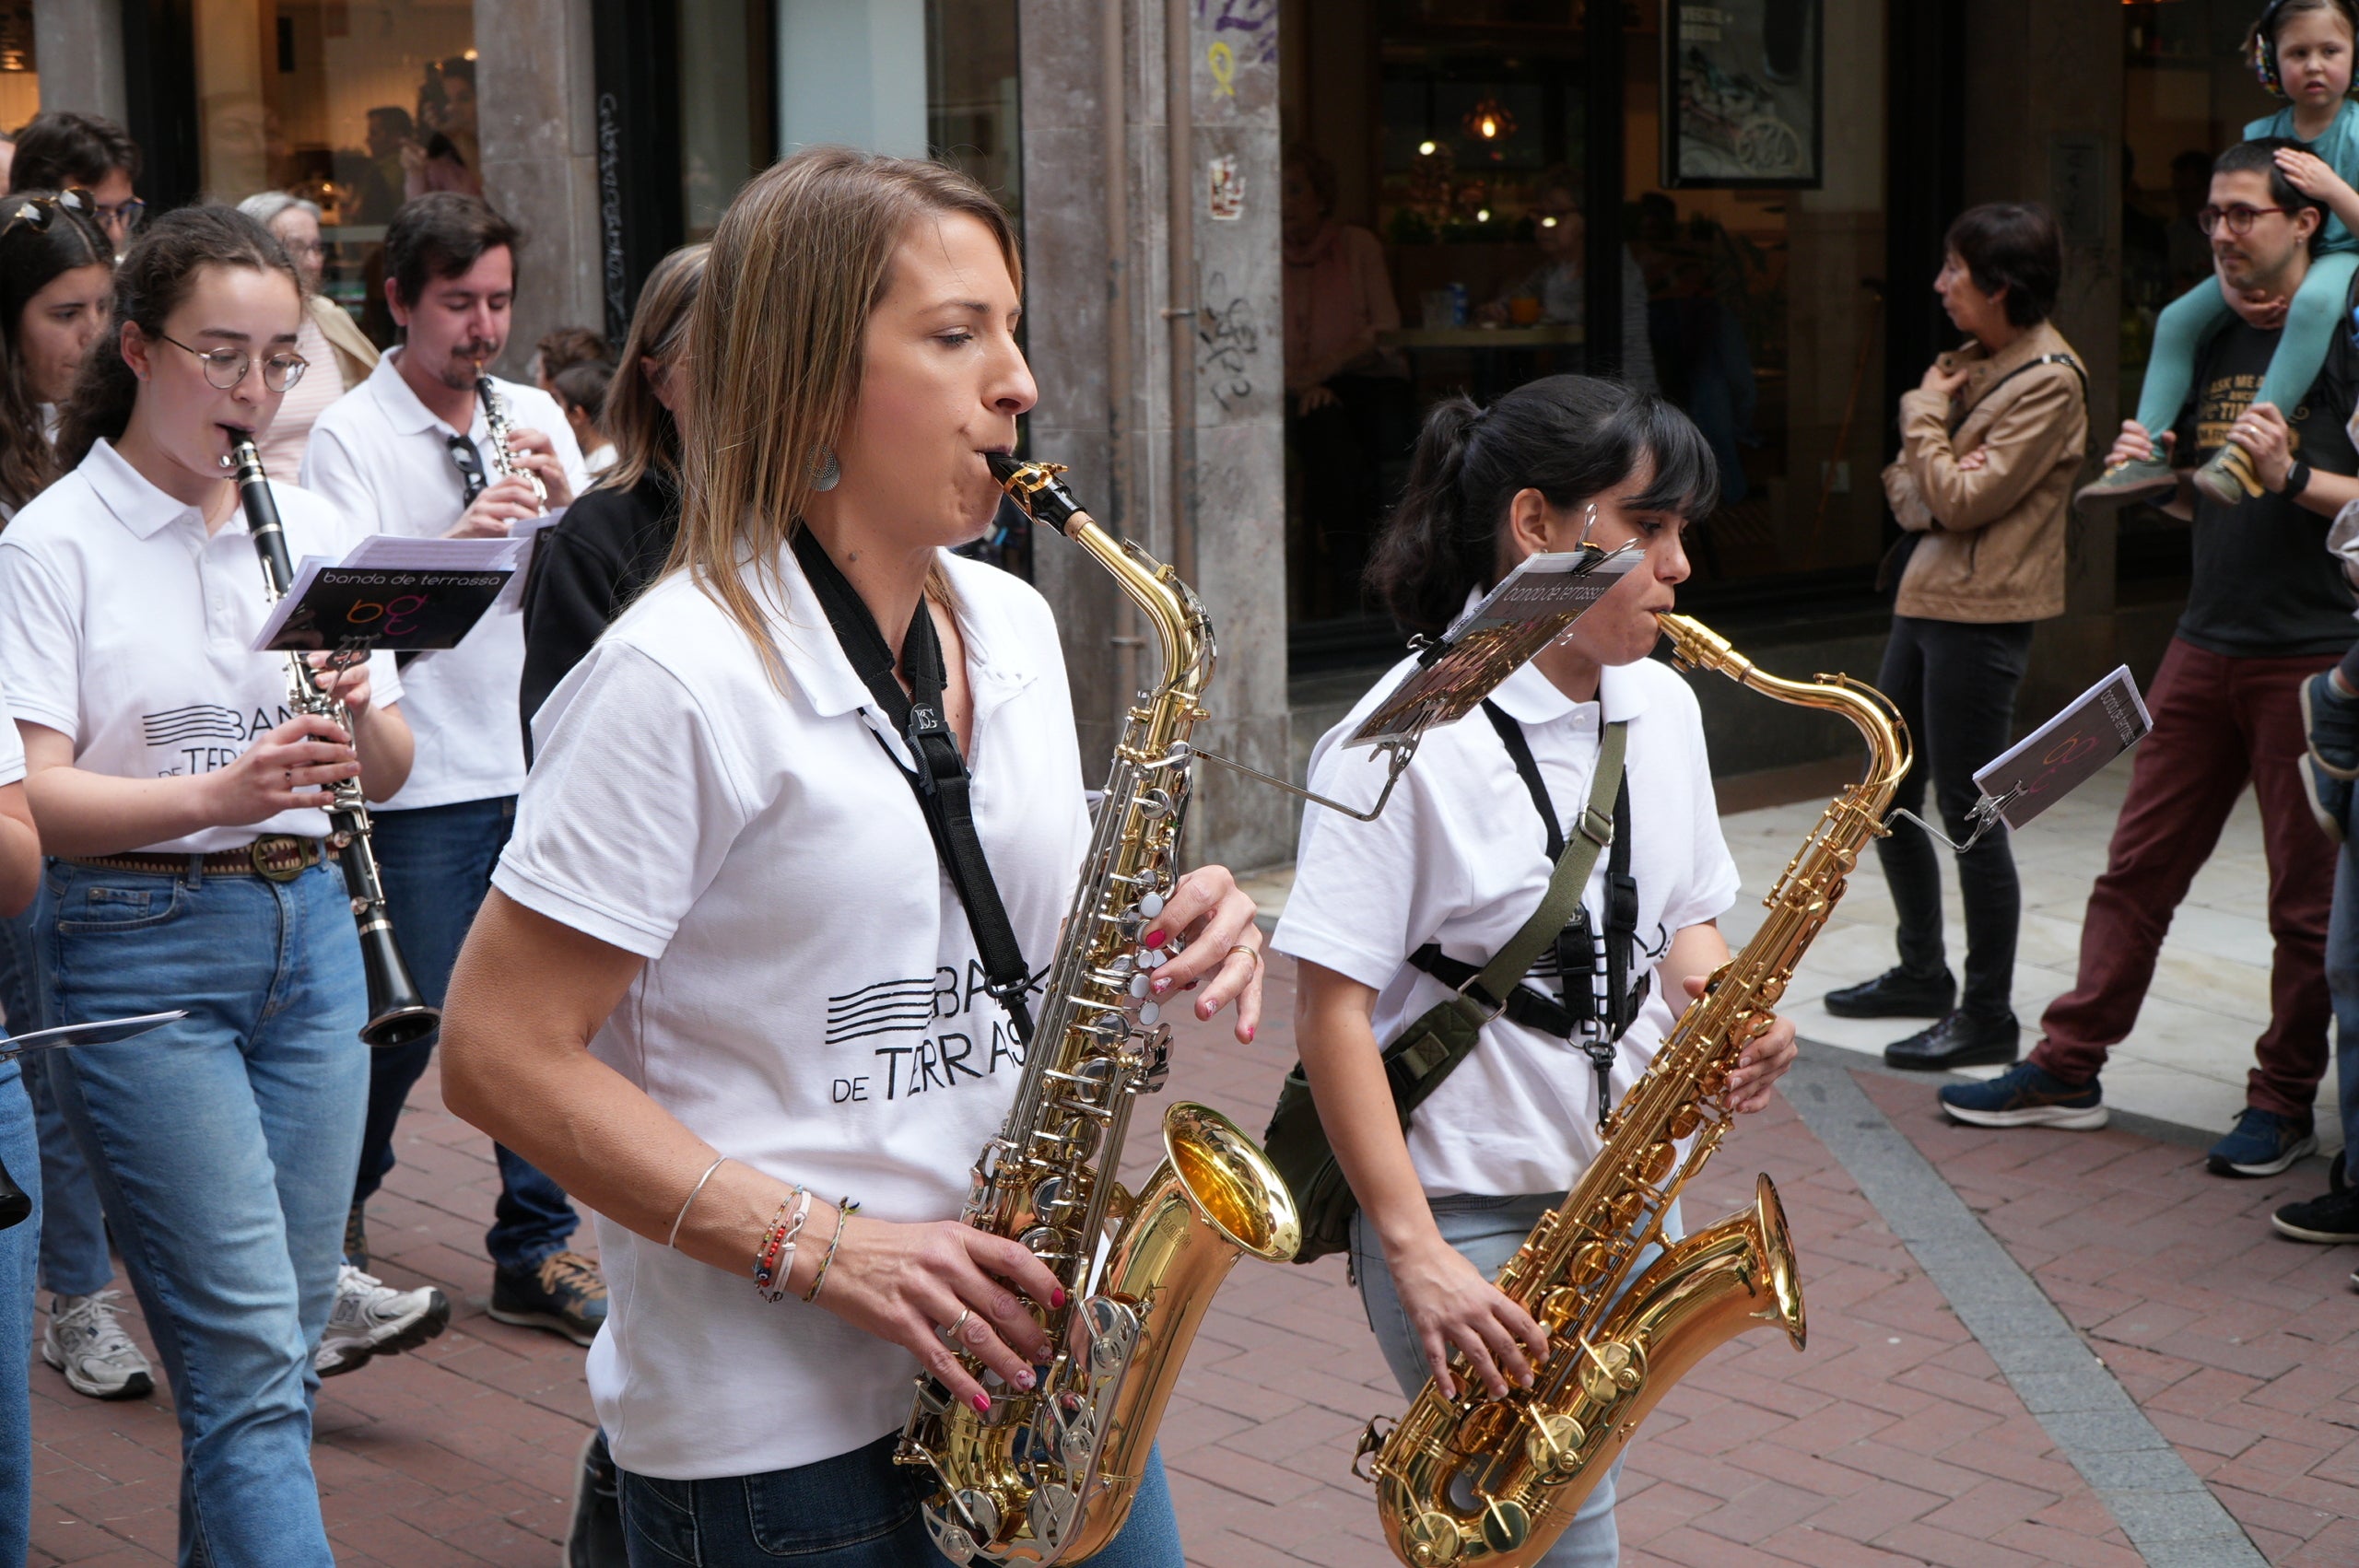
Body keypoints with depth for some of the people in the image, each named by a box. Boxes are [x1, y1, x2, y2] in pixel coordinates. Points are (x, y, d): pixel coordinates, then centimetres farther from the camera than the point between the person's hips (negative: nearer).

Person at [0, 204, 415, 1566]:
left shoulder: (316, 526, 9)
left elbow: (391, 771, 8)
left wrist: (359, 719, -14)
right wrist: (214, 796, -28)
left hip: (307, 933, 5)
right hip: (142, 952, -5)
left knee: (285, 1336, 11)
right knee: (249, 1348, -7)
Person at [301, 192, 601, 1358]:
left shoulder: (534, 416, 11)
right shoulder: (349, 434, -4)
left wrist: (567, 497, -10)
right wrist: (457, 540, -29)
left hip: (541, 764, 5)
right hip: (424, 779, -4)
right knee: (409, 1019, 2)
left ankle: (535, 1252, 17)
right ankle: (334, 1212, 28)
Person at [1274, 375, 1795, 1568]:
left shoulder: (1663, 707, 6)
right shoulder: (1406, 740, -16)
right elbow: (1331, 1010, -17)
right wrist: (1415, 1253, -21)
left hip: (1631, 1193, 7)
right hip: (1469, 1220, -7)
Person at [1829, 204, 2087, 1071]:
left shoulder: (2048, 381, -14)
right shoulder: (1977, 362, 14)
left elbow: (1963, 501, -19)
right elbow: (1909, 489, 12)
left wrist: (1926, 414, -6)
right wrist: (1920, 484, -11)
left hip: (1982, 615, -10)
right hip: (1926, 597, 10)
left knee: (1970, 814, -5)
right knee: (1887, 797, 16)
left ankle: (1987, 1016, 5)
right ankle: (1922, 974, 31)